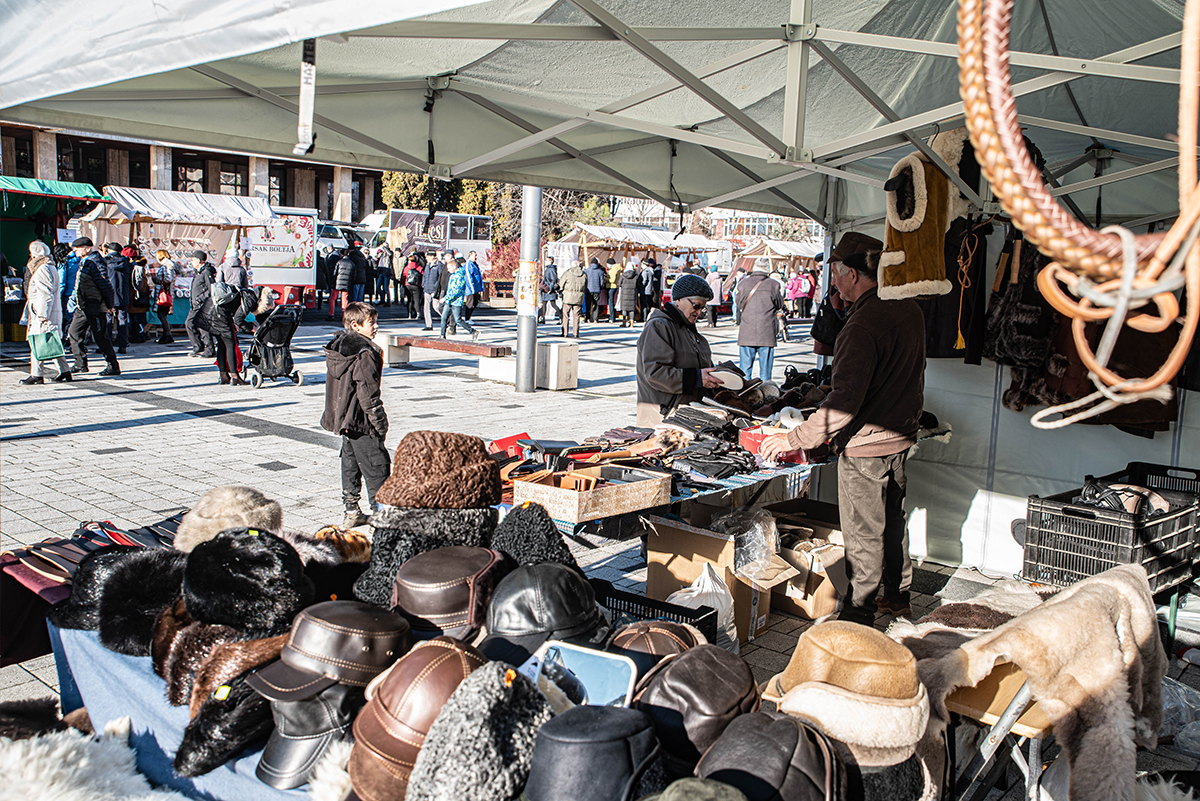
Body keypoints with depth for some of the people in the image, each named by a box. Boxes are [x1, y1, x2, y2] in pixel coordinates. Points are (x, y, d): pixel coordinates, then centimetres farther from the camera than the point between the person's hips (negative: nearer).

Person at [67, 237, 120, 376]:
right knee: (74, 332, 10)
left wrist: (110, 306, -16)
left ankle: (114, 367, 3)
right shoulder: (84, 262, 14)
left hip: (95, 307, -10)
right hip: (83, 307, 10)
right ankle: (81, 364, 18)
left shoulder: (96, 263, -17)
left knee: (100, 337, -5)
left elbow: (105, 286, -18)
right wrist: (77, 302, 21)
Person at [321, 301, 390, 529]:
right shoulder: (365, 354, -21)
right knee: (376, 466, -3)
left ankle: (352, 512, 27)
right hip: (362, 423, -9)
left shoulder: (336, 347, 8)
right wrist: (380, 423, -14)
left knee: (350, 464, 18)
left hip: (343, 419, 10)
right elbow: (367, 394, -21)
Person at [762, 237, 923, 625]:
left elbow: (845, 402, -31)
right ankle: (898, 597, 38)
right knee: (893, 520, 23)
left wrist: (794, 439, -26)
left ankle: (858, 615, 16)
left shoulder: (863, 324, -26)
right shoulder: (910, 309, 3)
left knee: (863, 534, 3)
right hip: (901, 436, 9)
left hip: (865, 446, -9)